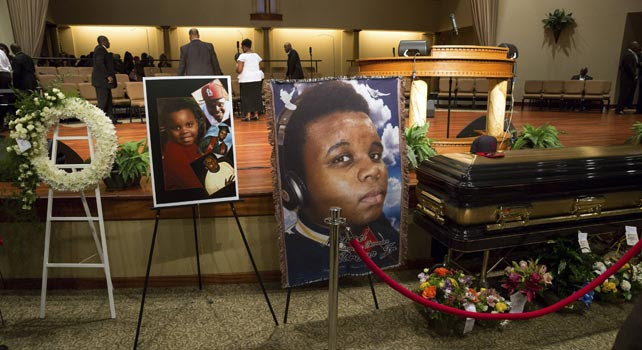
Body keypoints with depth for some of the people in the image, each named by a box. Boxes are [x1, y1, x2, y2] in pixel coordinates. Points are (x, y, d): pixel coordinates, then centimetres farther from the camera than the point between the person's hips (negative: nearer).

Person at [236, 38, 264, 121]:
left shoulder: (242, 56, -9)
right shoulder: (256, 55, 9)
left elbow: (239, 70, -14)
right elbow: (260, 68, 12)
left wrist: (237, 64, 5)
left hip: (246, 79, -5)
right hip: (257, 78, 5)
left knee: (246, 96, 0)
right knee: (256, 95, 12)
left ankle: (248, 115, -3)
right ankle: (256, 114, 15)